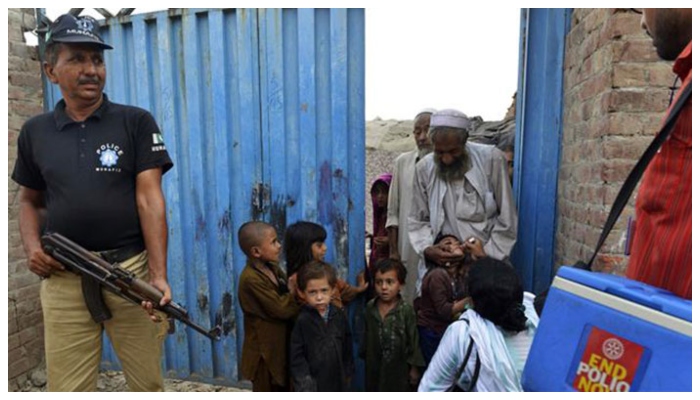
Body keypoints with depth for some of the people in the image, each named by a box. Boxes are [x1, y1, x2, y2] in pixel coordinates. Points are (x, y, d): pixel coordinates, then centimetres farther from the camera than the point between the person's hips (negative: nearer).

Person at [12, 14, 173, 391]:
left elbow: (149, 199, -8)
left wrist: (158, 275, -16)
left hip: (132, 270, -2)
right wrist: (32, 247, 0)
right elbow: (30, 200, 20)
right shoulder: (35, 132, 10)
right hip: (63, 278, 3)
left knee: (148, 383, 9)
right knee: (66, 387, 11)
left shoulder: (136, 122, 0)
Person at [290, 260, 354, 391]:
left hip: (337, 379, 4)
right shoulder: (302, 321, -17)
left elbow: (347, 346, 6)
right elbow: (297, 356, -13)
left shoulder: (339, 315, -6)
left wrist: (348, 373, 9)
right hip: (314, 383, -4)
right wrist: (305, 383, -16)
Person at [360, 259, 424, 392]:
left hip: (398, 366, -3)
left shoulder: (406, 310, -19)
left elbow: (413, 340, -12)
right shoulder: (370, 307, -8)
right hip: (374, 365, 3)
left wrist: (414, 367, -8)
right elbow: (367, 335, 4)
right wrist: (365, 357, 11)